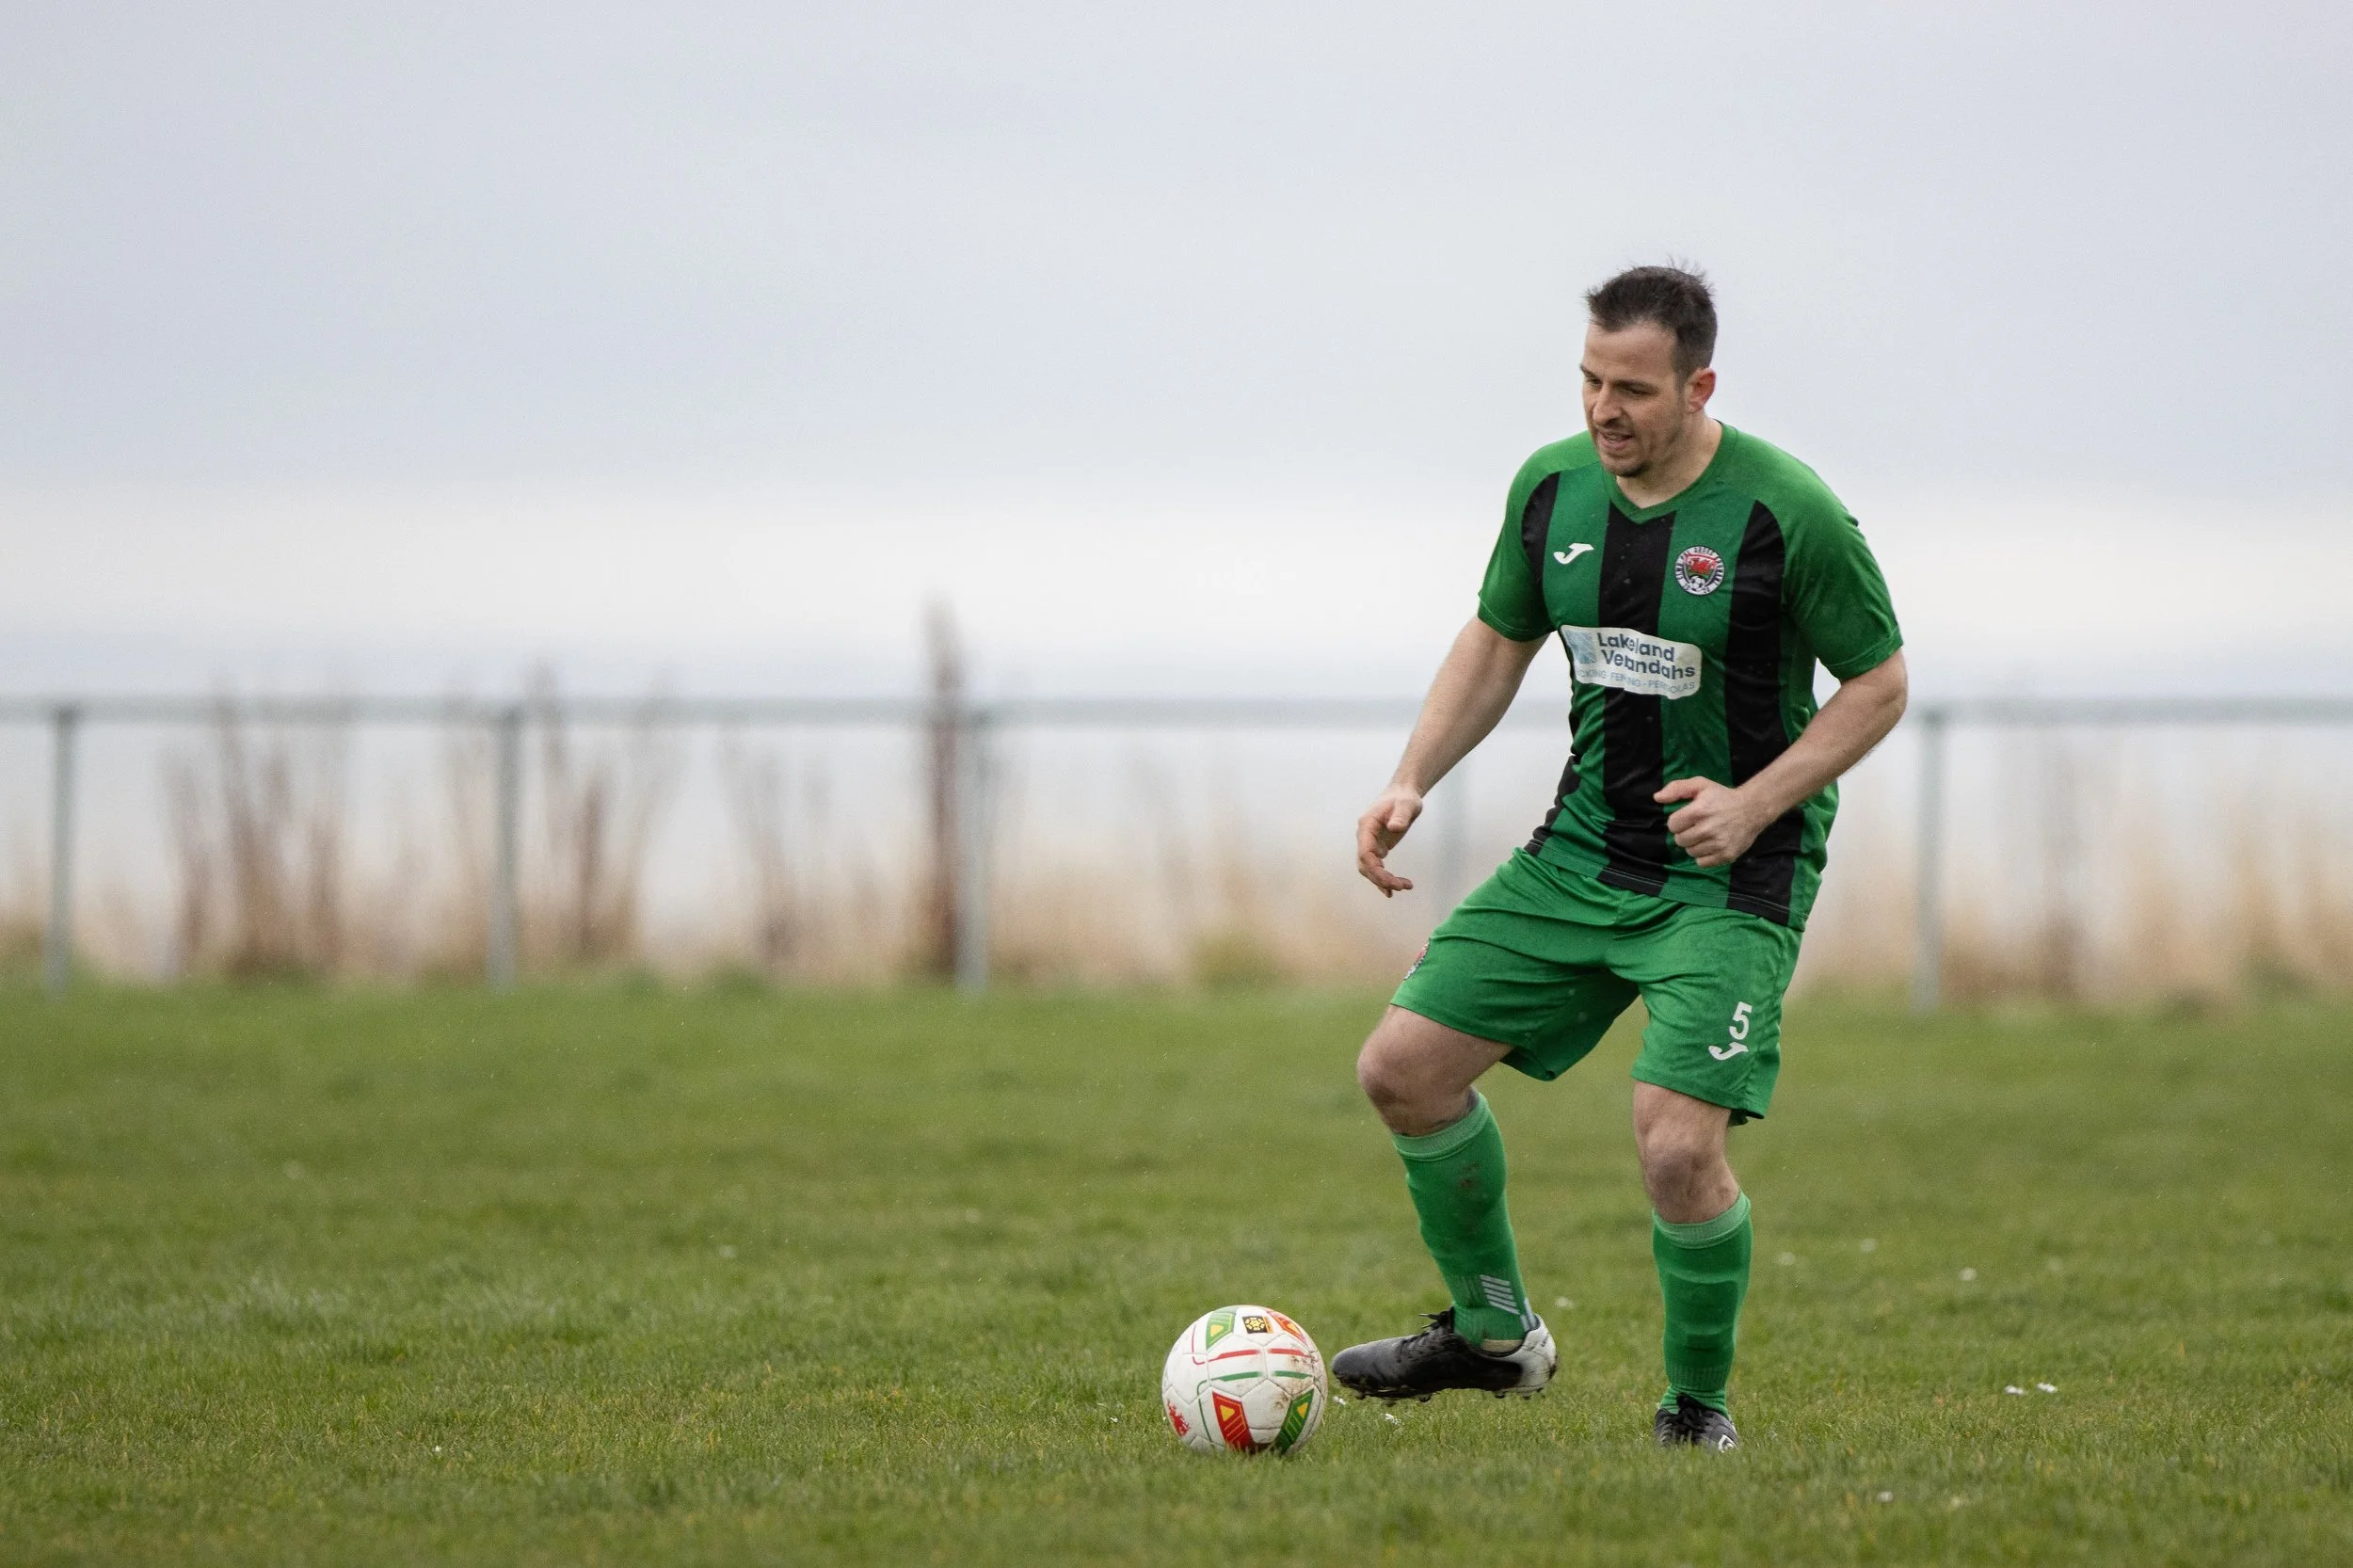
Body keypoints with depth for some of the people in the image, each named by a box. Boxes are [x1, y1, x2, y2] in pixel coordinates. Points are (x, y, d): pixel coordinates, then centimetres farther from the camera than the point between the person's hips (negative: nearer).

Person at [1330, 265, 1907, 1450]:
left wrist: (1757, 800, -20)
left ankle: (1700, 1405, 6)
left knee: (1678, 1150, -20)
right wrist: (1412, 781, 0)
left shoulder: (1785, 512, -17)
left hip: (1732, 874, -6)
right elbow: (1495, 642, 14)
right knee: (1402, 1067, 1)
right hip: (1581, 852, 6)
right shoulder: (1552, 487, -1)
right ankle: (1492, 1332, 22)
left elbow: (1879, 685, -8)